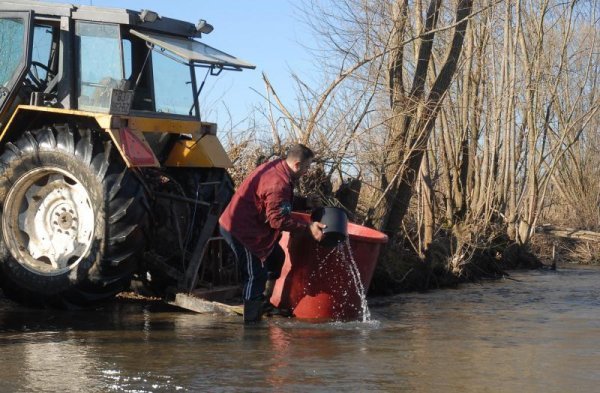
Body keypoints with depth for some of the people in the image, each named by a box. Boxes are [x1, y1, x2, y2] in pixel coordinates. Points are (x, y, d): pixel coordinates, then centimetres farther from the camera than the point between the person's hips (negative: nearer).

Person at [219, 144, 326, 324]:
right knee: (256, 275, -7)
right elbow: (278, 219, -27)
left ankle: (263, 302, 25)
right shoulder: (278, 184, -26)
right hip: (239, 230, -11)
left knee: (276, 257, 19)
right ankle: (250, 322, -3)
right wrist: (308, 227, -25)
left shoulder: (276, 167, 5)